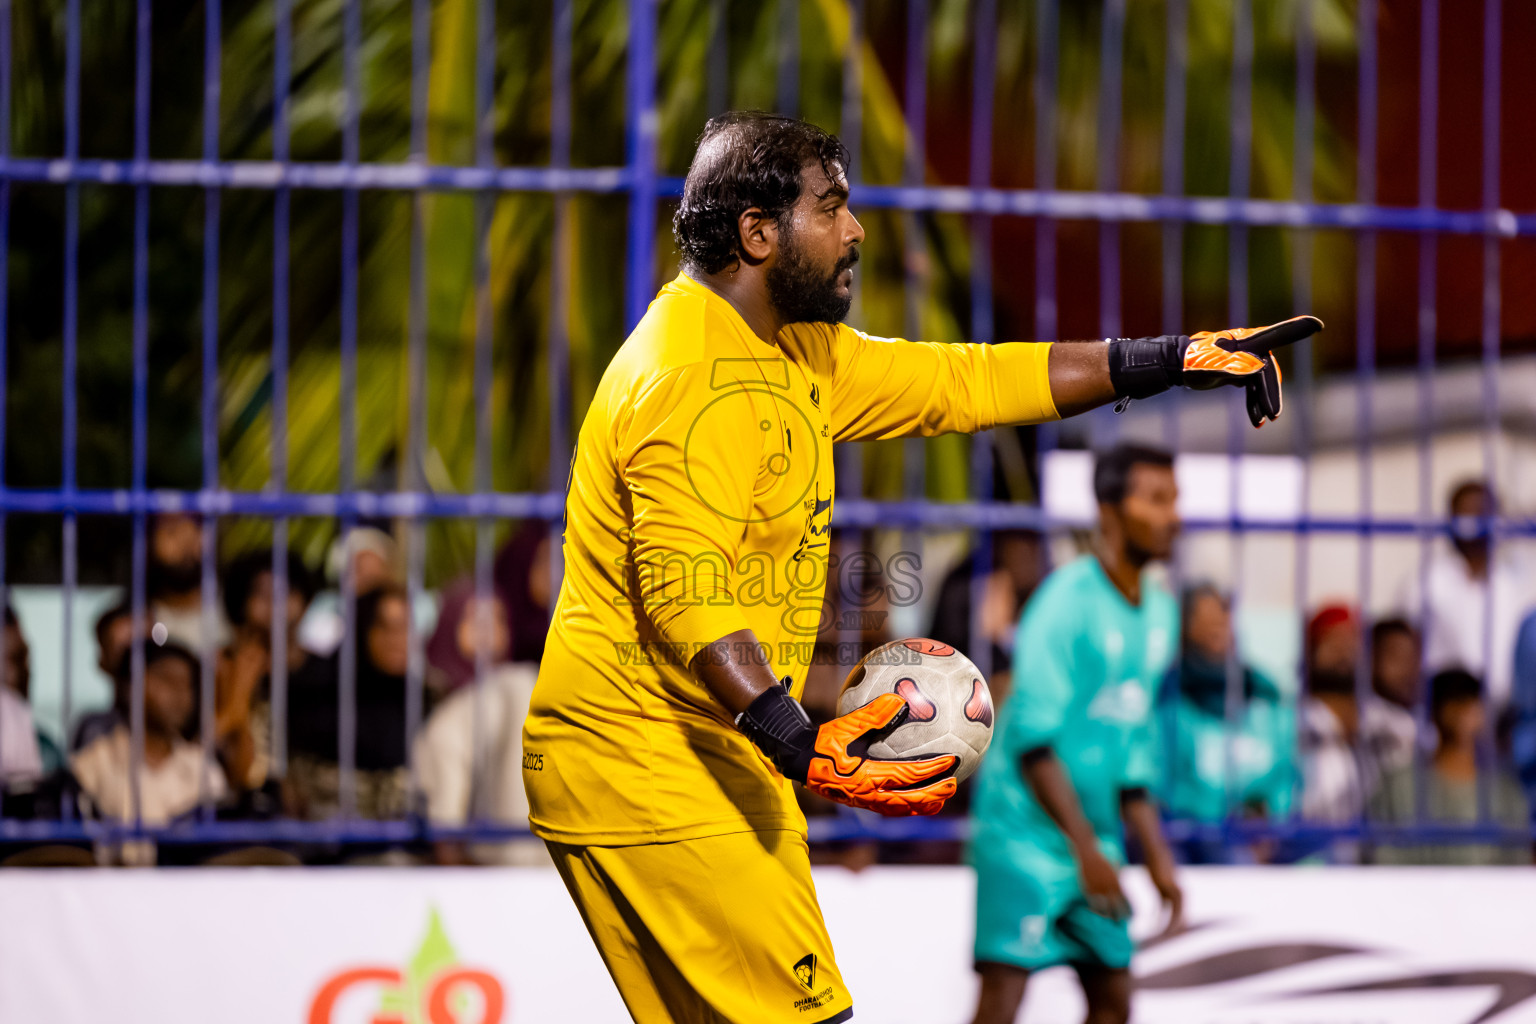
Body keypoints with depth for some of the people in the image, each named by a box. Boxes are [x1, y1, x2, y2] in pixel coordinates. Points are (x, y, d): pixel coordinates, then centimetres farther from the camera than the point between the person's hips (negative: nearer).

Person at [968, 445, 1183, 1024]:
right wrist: (1086, 849, -20)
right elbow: (1032, 738, -18)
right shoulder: (1068, 600, -13)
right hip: (1024, 826, -8)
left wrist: (1156, 856, 17)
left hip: (1096, 837, 8)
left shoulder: (1159, 611, 12)